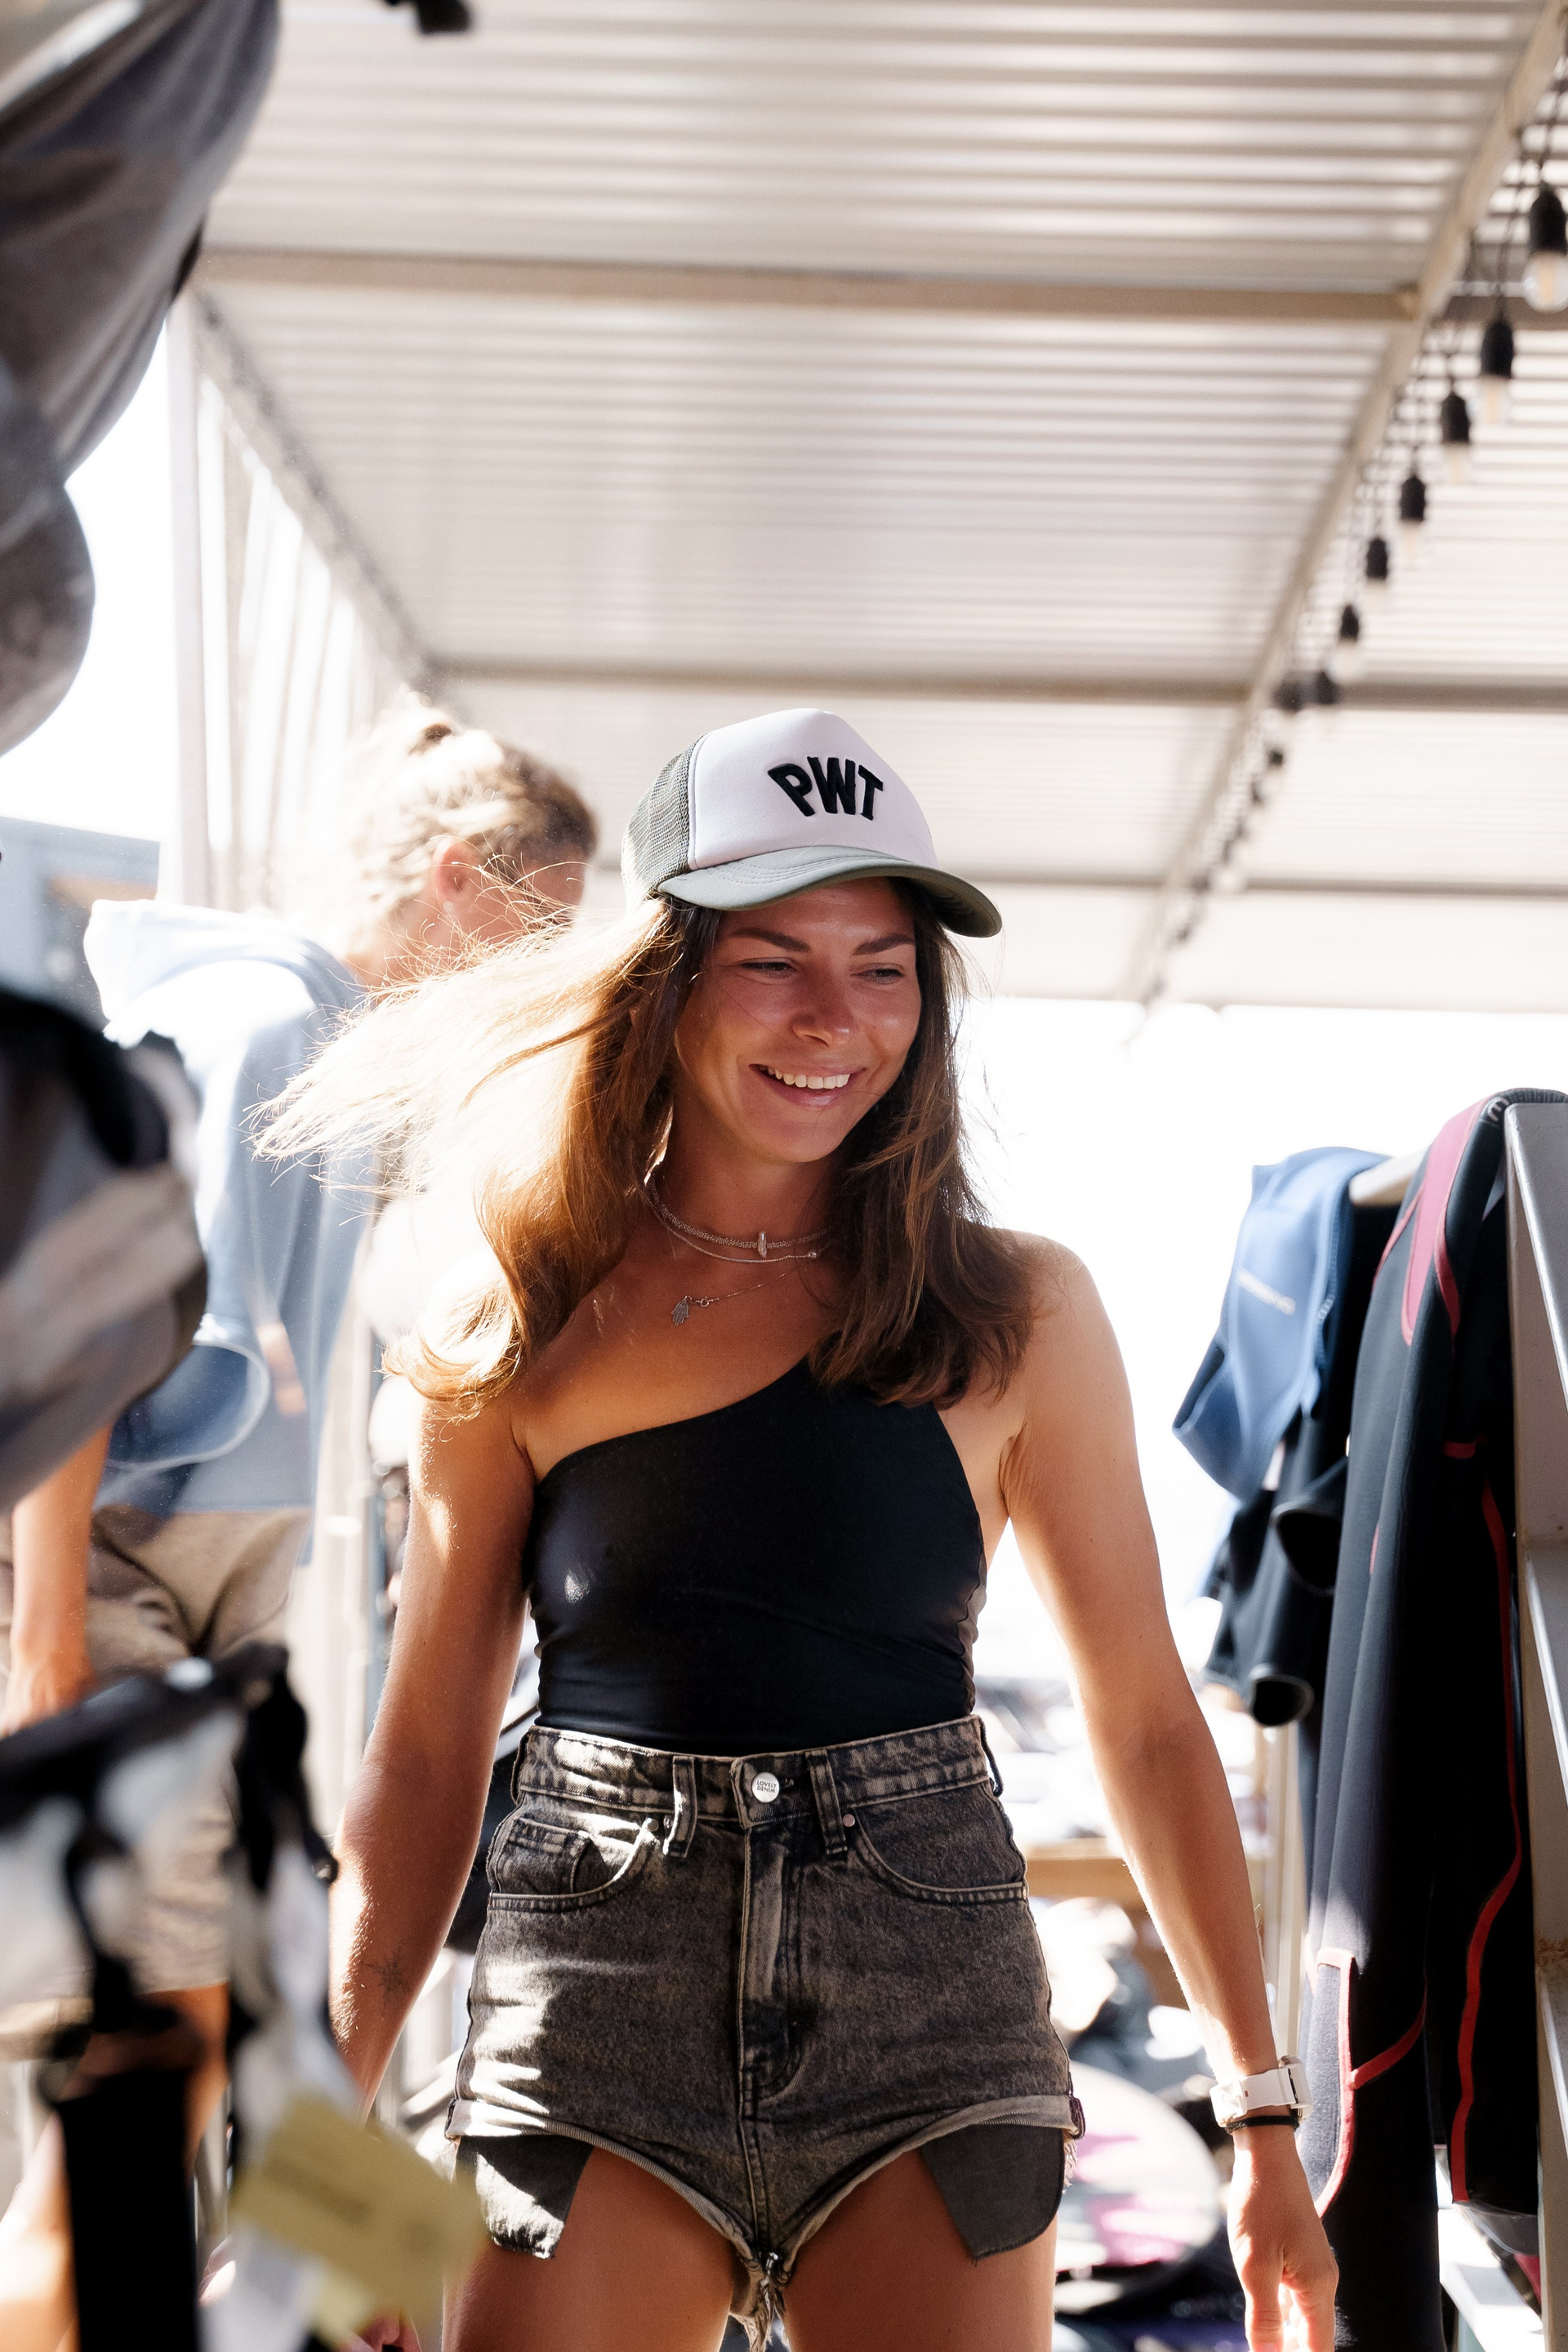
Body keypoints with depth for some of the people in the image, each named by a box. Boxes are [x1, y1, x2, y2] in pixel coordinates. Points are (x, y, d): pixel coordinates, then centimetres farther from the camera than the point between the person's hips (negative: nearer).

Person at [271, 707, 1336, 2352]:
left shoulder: (1016, 1317, 5)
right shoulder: (519, 1332, 5)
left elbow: (1144, 1719, 8)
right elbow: (427, 1742, 8)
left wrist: (1262, 2109, 4)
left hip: (931, 2001, 0)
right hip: (594, 2009, 0)